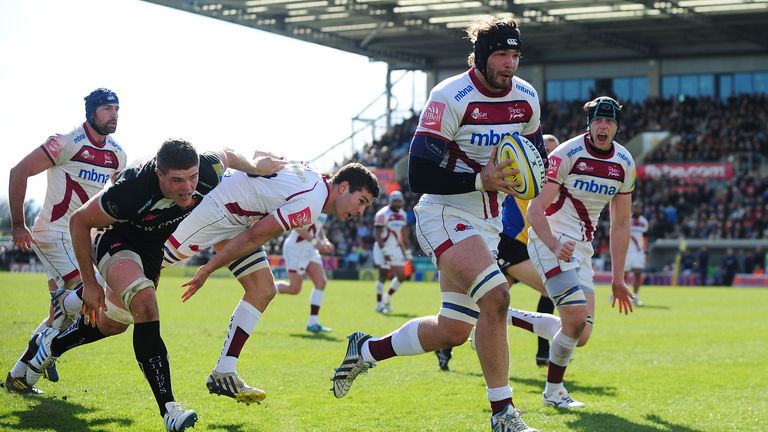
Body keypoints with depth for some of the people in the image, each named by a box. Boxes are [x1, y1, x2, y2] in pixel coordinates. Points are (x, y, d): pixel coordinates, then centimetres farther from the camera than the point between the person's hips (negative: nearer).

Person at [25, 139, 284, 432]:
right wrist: (89, 283, -19)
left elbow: (224, 155, -2)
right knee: (145, 306, -33)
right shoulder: (131, 191, -39)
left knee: (112, 324, 22)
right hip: (118, 243, -6)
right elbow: (79, 221, -23)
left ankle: (51, 348, 51)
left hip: (154, 252, 6)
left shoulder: (208, 171, -29)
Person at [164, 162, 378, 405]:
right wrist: (208, 269, -14)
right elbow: (253, 237, -22)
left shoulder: (315, 179, 5)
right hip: (213, 210, -10)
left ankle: (223, 375, 0)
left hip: (235, 218, 10)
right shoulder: (310, 204, -23)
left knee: (263, 291, 2)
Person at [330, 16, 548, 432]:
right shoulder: (450, 97, -17)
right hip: (445, 215, -7)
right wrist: (480, 180, -28)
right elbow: (419, 176, -20)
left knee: (452, 331, 8)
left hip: (487, 223, 7)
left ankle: (366, 349, 31)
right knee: (495, 297, -27)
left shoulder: (526, 98, 3)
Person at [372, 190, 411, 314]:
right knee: (383, 276, -5)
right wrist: (384, 252, -21)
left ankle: (387, 298, 18)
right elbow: (378, 236, -16)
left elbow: (404, 235, 16)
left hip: (396, 249, 7)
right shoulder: (382, 214, -13)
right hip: (384, 248, -7)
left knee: (401, 276, 2)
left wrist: (407, 252, 14)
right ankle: (379, 304, 3)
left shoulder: (402, 214, 10)